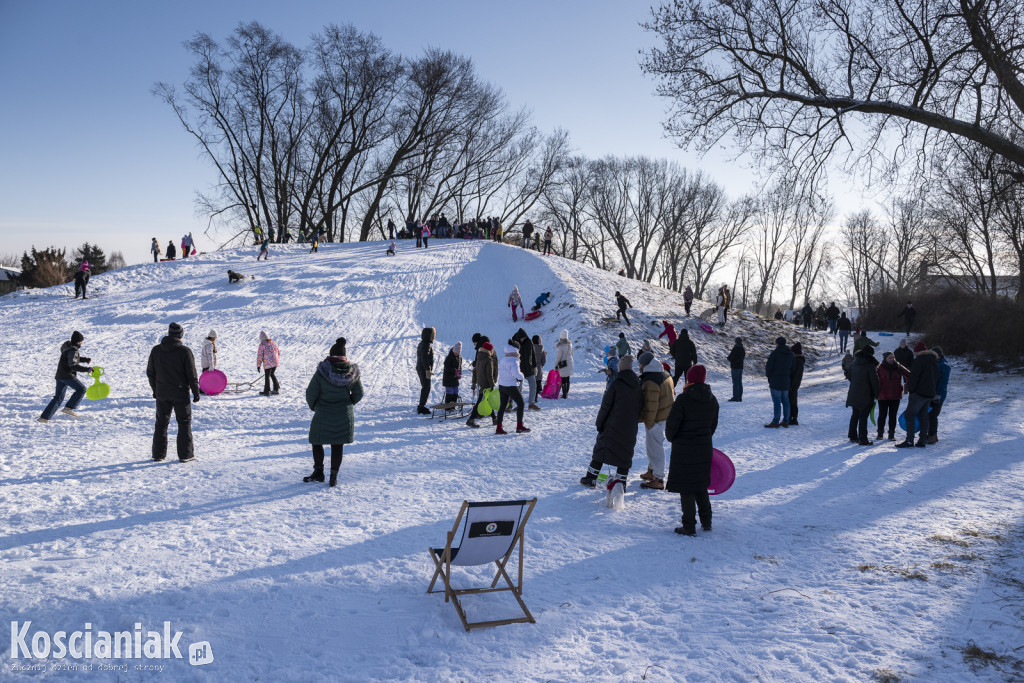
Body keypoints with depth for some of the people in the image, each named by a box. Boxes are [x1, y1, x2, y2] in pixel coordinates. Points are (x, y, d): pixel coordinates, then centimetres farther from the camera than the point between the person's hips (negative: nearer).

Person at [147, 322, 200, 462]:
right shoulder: (185, 351, -13)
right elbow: (191, 374, -12)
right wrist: (196, 392, -2)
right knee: (184, 423, 7)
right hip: (181, 393, -3)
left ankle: (158, 454, 18)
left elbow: (150, 373, 8)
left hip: (162, 394, 4)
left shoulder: (156, 350, 0)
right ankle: (185, 454, 6)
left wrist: (155, 390, 19)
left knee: (161, 423, 15)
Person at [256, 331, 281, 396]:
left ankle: (266, 391, 14)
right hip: (275, 362, 6)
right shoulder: (274, 343, 7)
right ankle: (276, 389, 23)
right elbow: (278, 352, 15)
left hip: (267, 364, -6)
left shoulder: (262, 345, -11)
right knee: (272, 374, 23)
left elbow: (259, 356, -10)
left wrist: (258, 365, -3)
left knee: (267, 376, 6)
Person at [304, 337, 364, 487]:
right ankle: (334, 476, 15)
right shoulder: (353, 371, -6)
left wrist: (313, 406, 9)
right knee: (338, 445, 12)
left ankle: (318, 472, 23)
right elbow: (358, 393, 3)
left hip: (323, 414, -3)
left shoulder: (322, 371, -16)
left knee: (316, 442, 17)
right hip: (344, 416, 3)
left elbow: (311, 392, -11)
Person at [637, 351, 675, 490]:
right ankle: (651, 471, 38)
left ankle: (658, 480, 4)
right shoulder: (665, 374, 6)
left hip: (656, 420, -10)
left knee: (655, 447, -2)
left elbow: (651, 406, -25)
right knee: (651, 444, 24)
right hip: (667, 415, 10)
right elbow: (672, 393, 17)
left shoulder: (650, 382, -26)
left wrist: (648, 423, -16)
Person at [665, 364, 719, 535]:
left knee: (686, 488, 3)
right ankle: (706, 521, 27)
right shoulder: (712, 399, 1)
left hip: (684, 450, -6)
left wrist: (672, 438, 5)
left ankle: (689, 527, 7)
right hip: (705, 448, 6)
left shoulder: (683, 399, -19)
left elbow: (671, 424, -15)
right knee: (701, 485, 20)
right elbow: (713, 424, 10)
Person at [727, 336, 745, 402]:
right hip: (741, 367, 8)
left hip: (735, 367, -8)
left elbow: (730, 358, -16)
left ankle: (735, 398, -4)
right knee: (739, 382, 12)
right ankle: (740, 397, 16)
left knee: (735, 382, -5)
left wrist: (727, 357, 8)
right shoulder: (743, 349, 7)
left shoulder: (735, 349, -17)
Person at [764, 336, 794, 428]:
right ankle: (785, 421, 14)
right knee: (785, 401, 11)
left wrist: (767, 374, 6)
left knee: (776, 401, -6)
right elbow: (792, 368, 13)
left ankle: (775, 422, -5)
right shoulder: (790, 354, 9)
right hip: (786, 381, 7)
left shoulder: (774, 353, -12)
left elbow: (769, 366, -12)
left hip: (775, 380, -7)